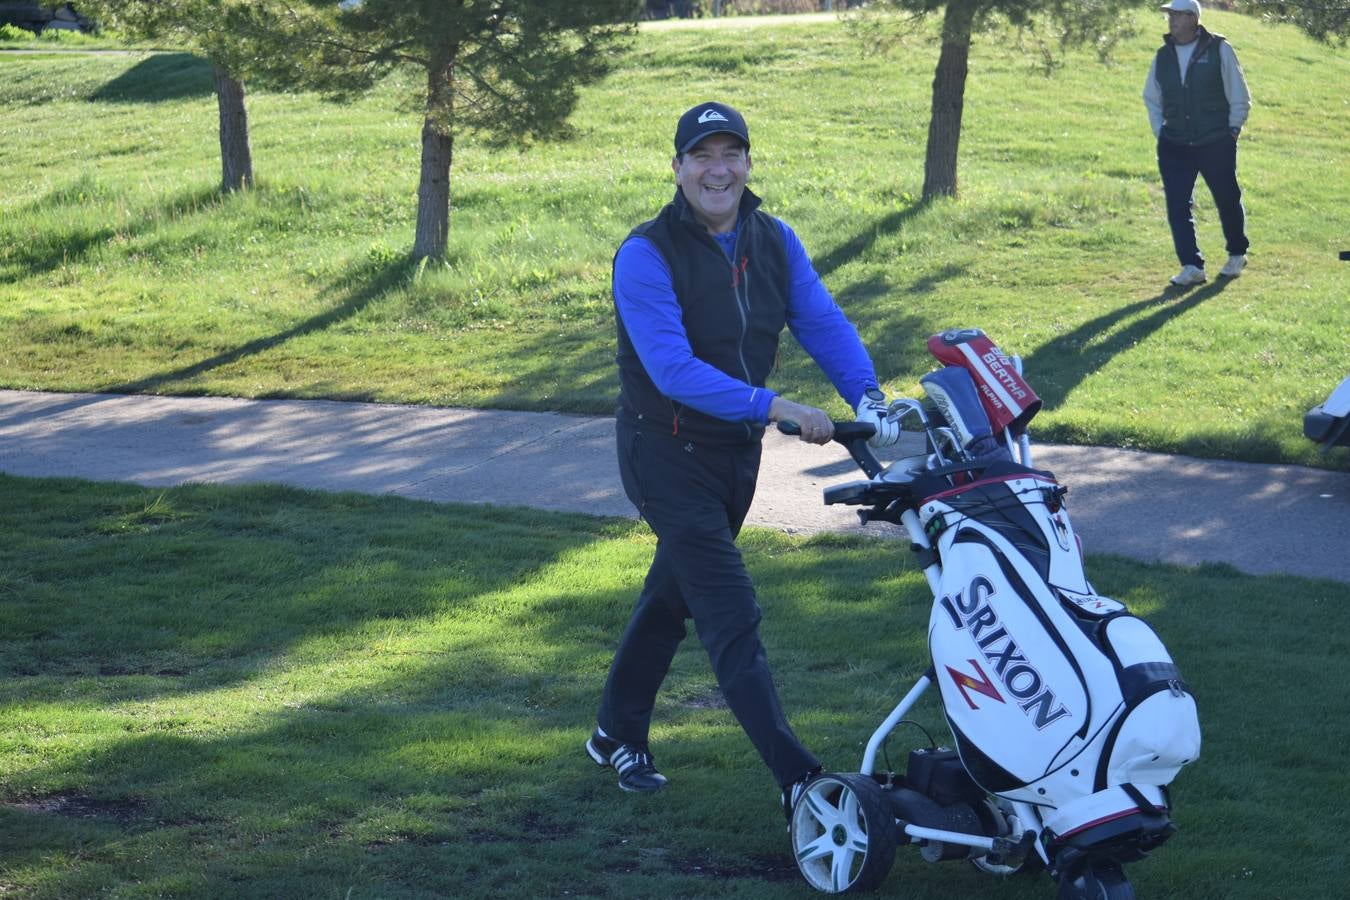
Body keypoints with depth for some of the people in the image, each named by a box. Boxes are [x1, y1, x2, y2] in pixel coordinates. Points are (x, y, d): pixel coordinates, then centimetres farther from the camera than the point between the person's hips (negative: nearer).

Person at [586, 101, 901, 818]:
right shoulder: (646, 255, -19)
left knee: (672, 594, 20)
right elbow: (672, 368, -27)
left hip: (738, 448, 7)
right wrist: (774, 406, -34)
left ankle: (617, 733, 38)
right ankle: (797, 779, -17)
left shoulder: (773, 241, 2)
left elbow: (822, 321, -5)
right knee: (731, 614, -12)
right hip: (666, 452, -7)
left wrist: (865, 392, -24)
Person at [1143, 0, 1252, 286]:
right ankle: (1192, 266, -5)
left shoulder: (1219, 50, -5)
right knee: (1177, 206, -8)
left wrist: (1232, 131, -4)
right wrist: (1160, 132, 9)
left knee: (1228, 201, 10)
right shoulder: (1163, 56, 6)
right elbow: (1152, 99, 19)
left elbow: (1240, 97, 0)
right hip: (1175, 147, 3)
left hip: (1216, 145, -3)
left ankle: (1237, 254, 32)